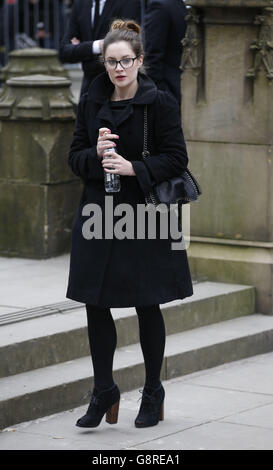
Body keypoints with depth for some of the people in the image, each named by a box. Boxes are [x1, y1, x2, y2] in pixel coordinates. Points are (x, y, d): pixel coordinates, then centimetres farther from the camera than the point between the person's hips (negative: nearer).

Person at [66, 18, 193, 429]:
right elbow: (75, 157, 8)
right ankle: (104, 391, 17)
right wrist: (96, 154, -13)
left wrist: (133, 167, -19)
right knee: (96, 305, 3)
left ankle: (153, 391, 21)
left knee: (147, 306, 5)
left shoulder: (160, 103, -7)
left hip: (145, 216, -3)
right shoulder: (91, 102, 5)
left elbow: (176, 158, -8)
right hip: (98, 215, 4)